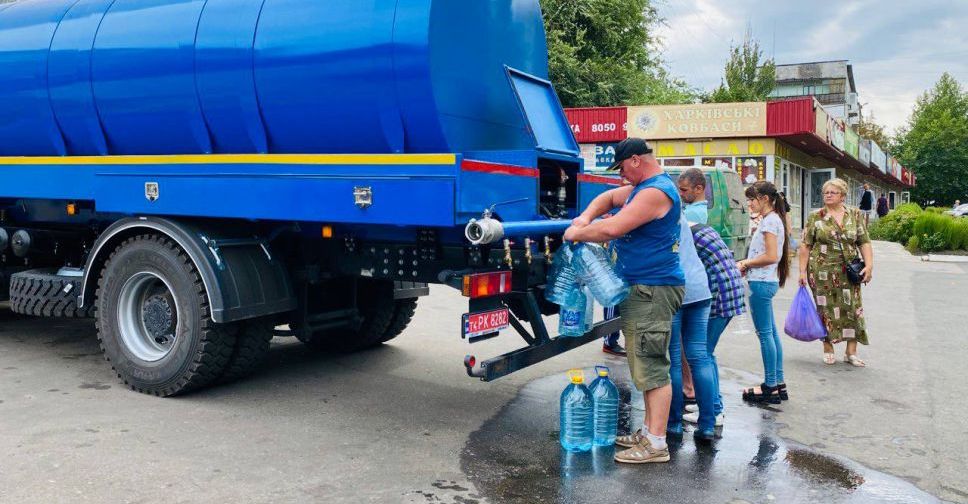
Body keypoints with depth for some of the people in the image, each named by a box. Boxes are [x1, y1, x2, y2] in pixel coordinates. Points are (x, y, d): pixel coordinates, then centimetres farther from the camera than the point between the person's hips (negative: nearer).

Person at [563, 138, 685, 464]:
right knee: (645, 364, 15)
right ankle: (649, 431, 24)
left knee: (652, 366, -9)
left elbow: (613, 228, -23)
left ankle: (655, 444, -5)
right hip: (640, 289, 11)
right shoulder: (642, 187, 18)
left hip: (653, 290, -11)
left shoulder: (656, 191, -17)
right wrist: (586, 217, 7)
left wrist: (577, 233, -7)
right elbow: (609, 198, 27)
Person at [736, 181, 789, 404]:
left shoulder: (770, 220, -14)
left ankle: (770, 386, 1)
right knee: (771, 333, 13)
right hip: (766, 282, 10)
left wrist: (746, 263, -10)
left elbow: (771, 256, -21)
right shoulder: (772, 219, 16)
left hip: (762, 283, -10)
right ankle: (778, 382, 19)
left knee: (765, 334, -5)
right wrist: (747, 263, 6)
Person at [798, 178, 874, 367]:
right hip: (822, 271, -1)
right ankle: (828, 350, 16)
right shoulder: (815, 217, 2)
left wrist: (869, 265, -6)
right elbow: (805, 245, 1)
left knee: (852, 308, 0)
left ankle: (851, 353, 8)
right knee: (826, 309, 2)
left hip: (848, 273, 2)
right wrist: (802, 271, -4)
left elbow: (864, 242, 6)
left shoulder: (855, 215, 8)